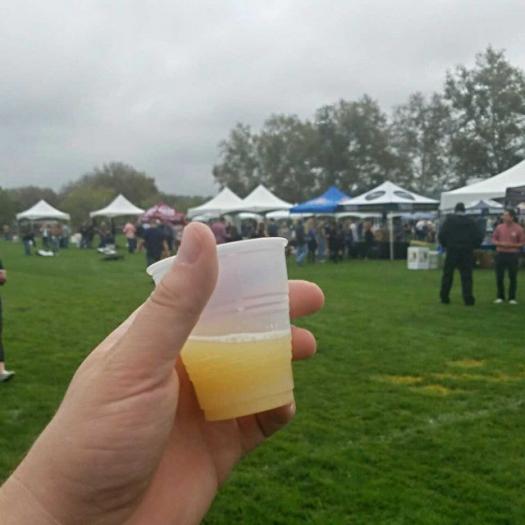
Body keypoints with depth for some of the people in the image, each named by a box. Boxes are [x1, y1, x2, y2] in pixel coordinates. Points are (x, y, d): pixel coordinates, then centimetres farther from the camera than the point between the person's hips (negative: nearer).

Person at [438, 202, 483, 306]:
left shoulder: (449, 220, -1)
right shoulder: (470, 222, 5)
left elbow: (442, 234, -9)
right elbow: (479, 236, 0)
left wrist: (445, 245, 6)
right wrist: (472, 246, 12)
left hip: (452, 251, -1)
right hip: (467, 252, 1)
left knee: (447, 275, 8)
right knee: (466, 276, 4)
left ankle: (444, 297, 11)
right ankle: (468, 299, 0)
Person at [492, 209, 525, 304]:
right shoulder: (499, 227, 3)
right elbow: (494, 240, 10)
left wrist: (511, 245, -15)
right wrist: (500, 244, -9)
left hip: (513, 255, -2)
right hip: (500, 254, 3)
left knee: (513, 277, 1)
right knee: (499, 277, 5)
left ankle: (512, 298, 11)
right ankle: (500, 297, 17)